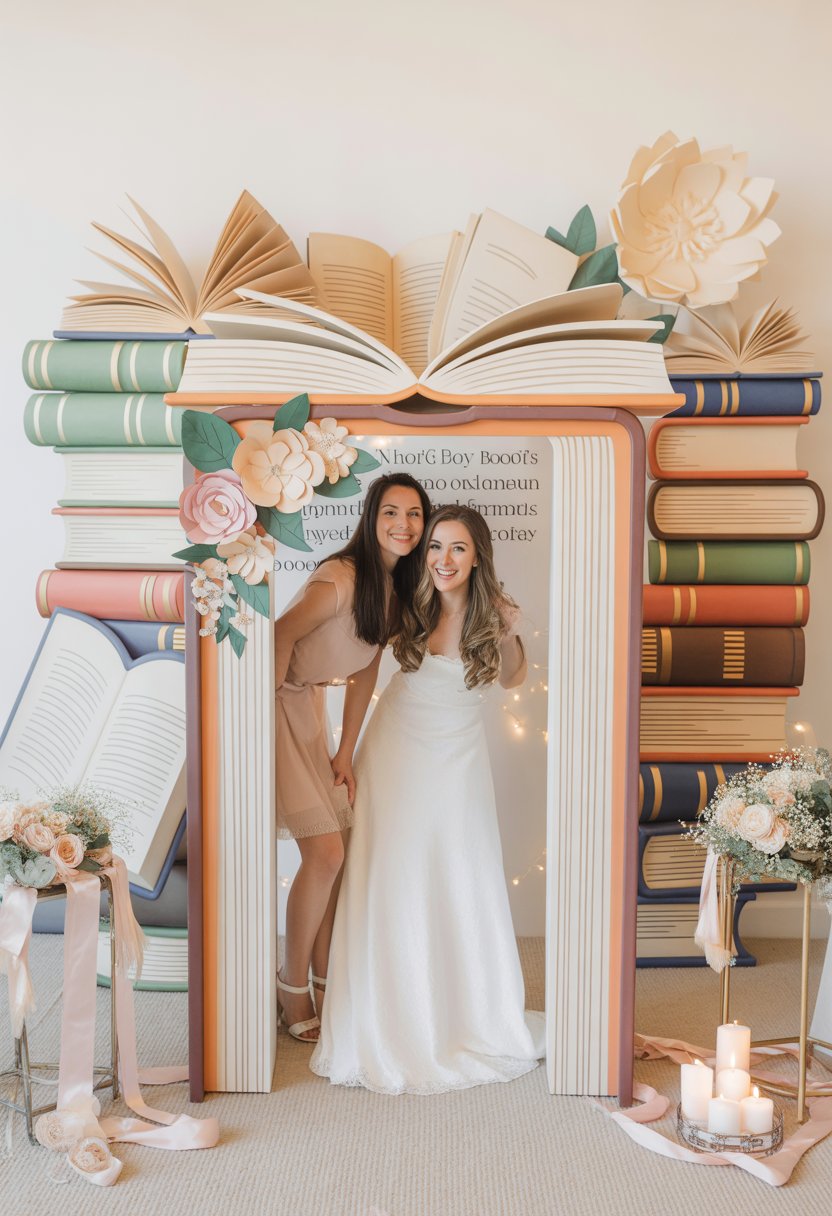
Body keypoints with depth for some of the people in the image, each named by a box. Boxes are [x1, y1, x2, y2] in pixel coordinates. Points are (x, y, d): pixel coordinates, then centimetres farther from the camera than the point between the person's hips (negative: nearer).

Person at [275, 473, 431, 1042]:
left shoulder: (396, 587, 5)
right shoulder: (345, 576, -23)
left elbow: (366, 672, 8)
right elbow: (283, 632, -28)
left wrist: (345, 754, 6)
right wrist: (271, 704, -18)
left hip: (309, 707, 8)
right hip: (278, 705, -8)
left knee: (333, 853, 9)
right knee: (325, 851, -9)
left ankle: (323, 981, 24)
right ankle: (293, 987, 9)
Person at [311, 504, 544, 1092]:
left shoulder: (491, 612, -11)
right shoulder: (411, 607, -10)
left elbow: (511, 678, 6)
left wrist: (509, 634, -11)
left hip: (456, 759, 0)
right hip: (397, 750, 1)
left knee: (463, 887, 4)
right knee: (391, 884, 4)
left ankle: (476, 1018, 24)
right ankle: (394, 1019, 19)